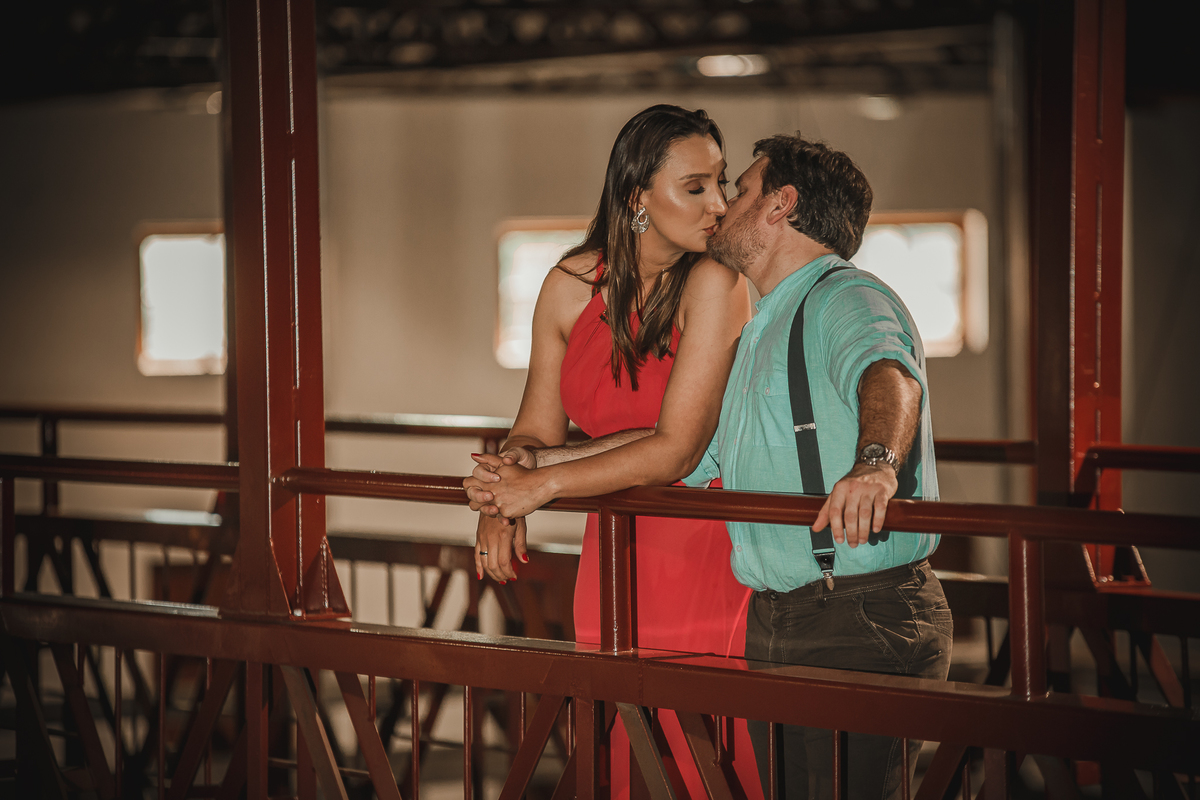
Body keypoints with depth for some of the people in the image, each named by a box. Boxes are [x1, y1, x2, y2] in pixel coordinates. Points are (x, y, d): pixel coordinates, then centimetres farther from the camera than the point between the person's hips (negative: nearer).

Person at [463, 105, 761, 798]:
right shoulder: (572, 285, 1)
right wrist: (510, 484, -12)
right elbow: (537, 429, 10)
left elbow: (676, 450, -18)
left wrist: (541, 480, -13)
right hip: (615, 557, 5)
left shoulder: (714, 283, -14)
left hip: (708, 559, -4)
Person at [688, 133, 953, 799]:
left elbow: (888, 374, -32)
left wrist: (874, 463, -55)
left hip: (863, 625, -9)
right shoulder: (760, 334, 23)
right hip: (772, 621, 9)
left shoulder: (848, 300, -10)